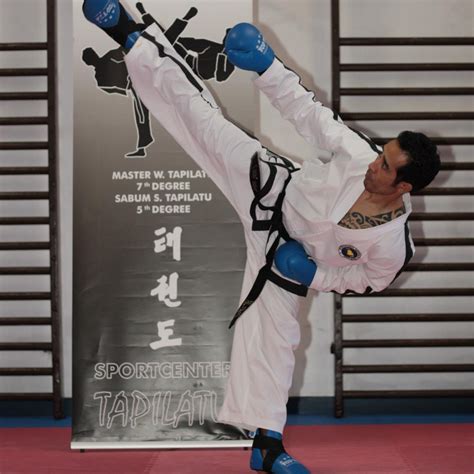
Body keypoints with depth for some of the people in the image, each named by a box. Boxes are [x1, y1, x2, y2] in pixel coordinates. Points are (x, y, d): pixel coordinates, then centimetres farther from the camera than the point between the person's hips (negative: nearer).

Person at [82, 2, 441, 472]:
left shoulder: (393, 244, -25)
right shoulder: (360, 155, -27)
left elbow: (368, 278, -4)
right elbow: (311, 111, -19)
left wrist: (316, 277, -14)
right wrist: (267, 66, -24)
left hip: (283, 256, -1)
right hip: (269, 188, 1)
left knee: (272, 336, 1)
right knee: (200, 113, -3)